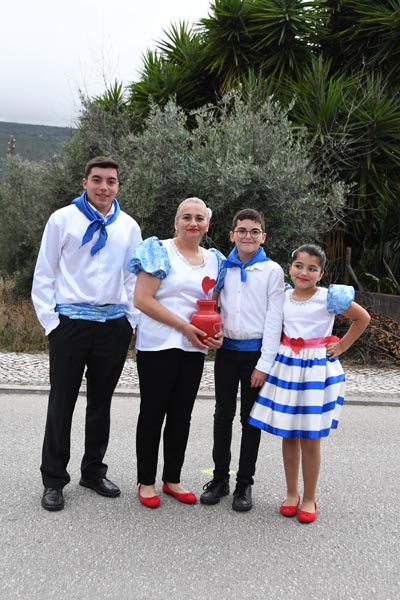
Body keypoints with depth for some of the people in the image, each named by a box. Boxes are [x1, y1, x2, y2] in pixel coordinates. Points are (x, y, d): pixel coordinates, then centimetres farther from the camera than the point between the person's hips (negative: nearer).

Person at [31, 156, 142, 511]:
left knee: (101, 402, 13)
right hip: (71, 322, -3)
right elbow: (44, 275, 0)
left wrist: (132, 320, 5)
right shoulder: (63, 219, 0)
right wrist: (50, 321, -6)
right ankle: (54, 481, 16)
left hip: (114, 325, 3)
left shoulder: (129, 226, 9)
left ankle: (94, 472, 29)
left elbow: (135, 278, 13)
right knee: (62, 402, 3)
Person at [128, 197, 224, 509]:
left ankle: (172, 479, 26)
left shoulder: (214, 259, 11)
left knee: (182, 415, 12)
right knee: (153, 413, 4)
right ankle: (146, 482, 17)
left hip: (195, 348, 5)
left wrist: (218, 330, -4)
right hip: (158, 345, -5)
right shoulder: (159, 251, -6)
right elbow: (142, 299, -14)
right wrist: (184, 326, -17)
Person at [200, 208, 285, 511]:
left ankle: (245, 483, 18)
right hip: (227, 349, 3)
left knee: (251, 419, 7)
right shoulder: (223, 268, 5)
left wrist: (265, 363, -11)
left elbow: (274, 319, -7)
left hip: (255, 352, -3)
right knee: (223, 415, 10)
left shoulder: (272, 270, -4)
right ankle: (220, 478, 23)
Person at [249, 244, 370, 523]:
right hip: (287, 366, 4)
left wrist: (342, 346, -2)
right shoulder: (283, 297, 3)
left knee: (310, 438, 2)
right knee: (288, 435, 10)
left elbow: (363, 317, -1)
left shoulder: (329, 297, -10)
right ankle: (292, 493, 25)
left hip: (317, 368, -4)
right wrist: (278, 348, 3)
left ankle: (309, 498, 18)